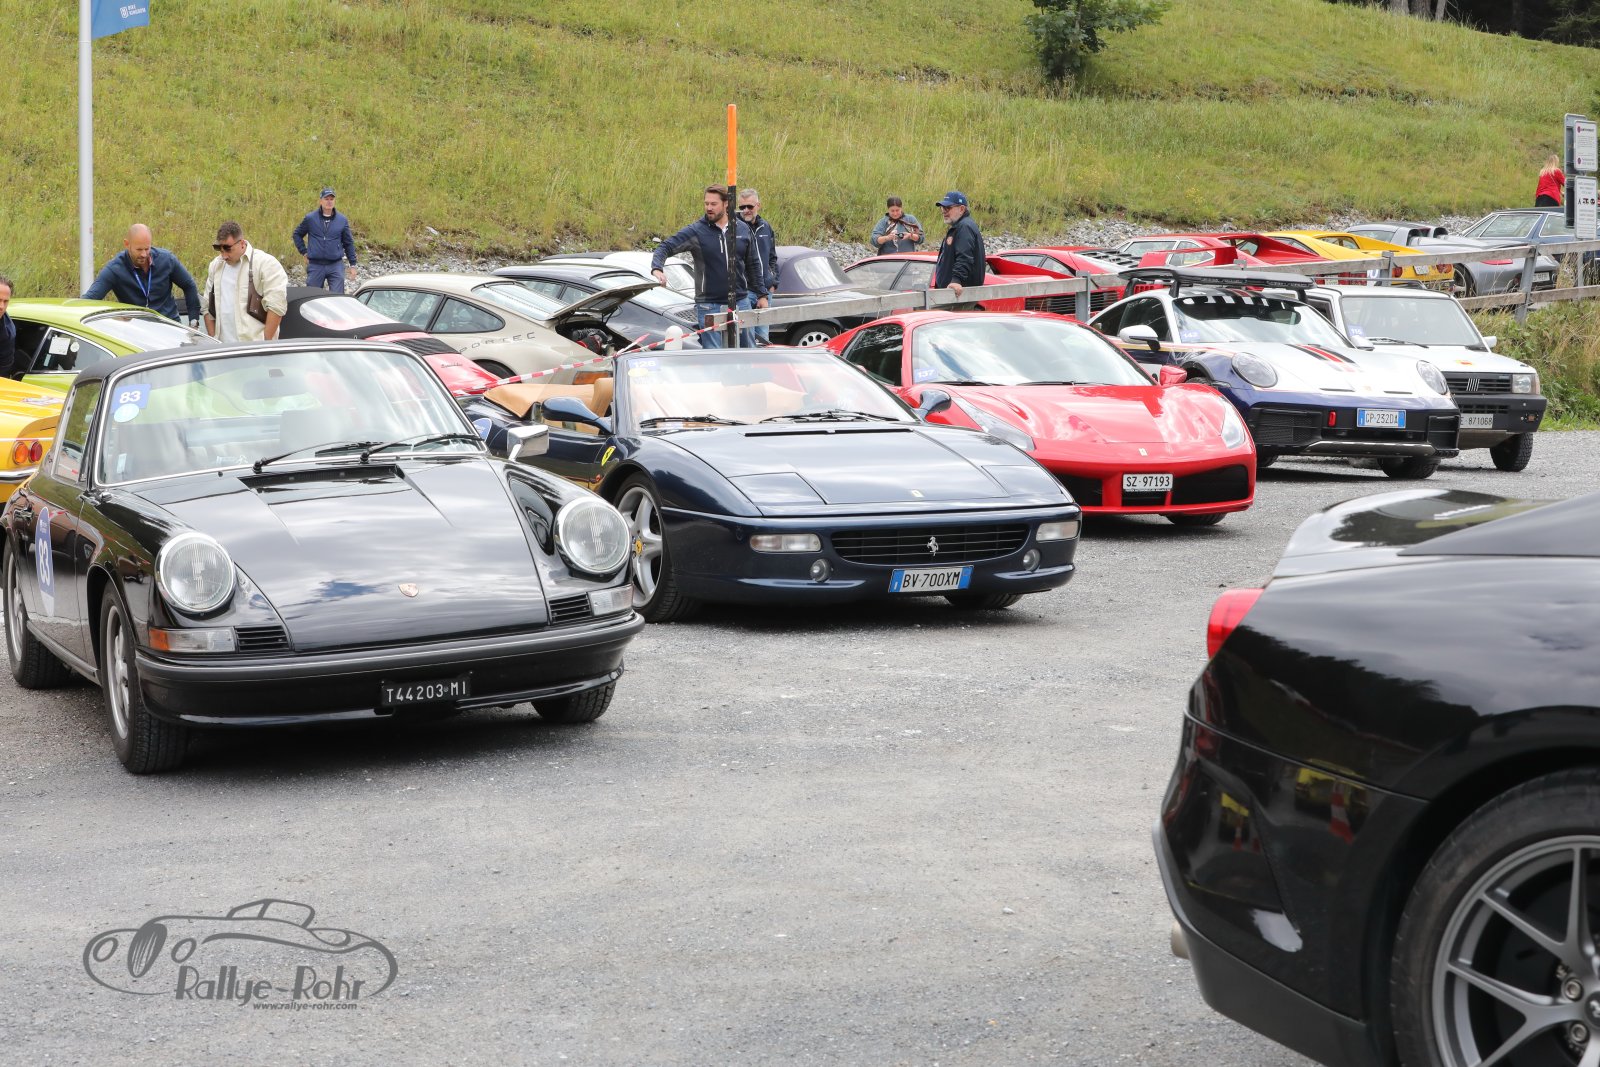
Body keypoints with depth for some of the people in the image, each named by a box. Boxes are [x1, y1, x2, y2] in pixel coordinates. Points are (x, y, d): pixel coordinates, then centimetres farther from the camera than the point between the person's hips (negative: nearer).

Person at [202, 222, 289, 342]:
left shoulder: (266, 263, -6)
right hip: (222, 347, 6)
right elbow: (208, 307, 21)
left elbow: (277, 306, -11)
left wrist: (266, 341, -14)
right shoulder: (216, 265, 16)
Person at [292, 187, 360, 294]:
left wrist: (352, 265, 9)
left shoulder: (342, 220, 4)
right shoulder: (310, 218, 1)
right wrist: (304, 252, 7)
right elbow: (297, 234, 15)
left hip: (335, 266, 0)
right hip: (315, 265, 0)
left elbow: (349, 243, 11)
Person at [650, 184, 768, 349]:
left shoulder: (742, 230, 7)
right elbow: (665, 247, -9)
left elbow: (753, 265, 15)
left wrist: (761, 295, 14)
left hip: (740, 304, 3)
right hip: (709, 306, -3)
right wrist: (657, 268, -28)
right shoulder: (696, 231, -5)